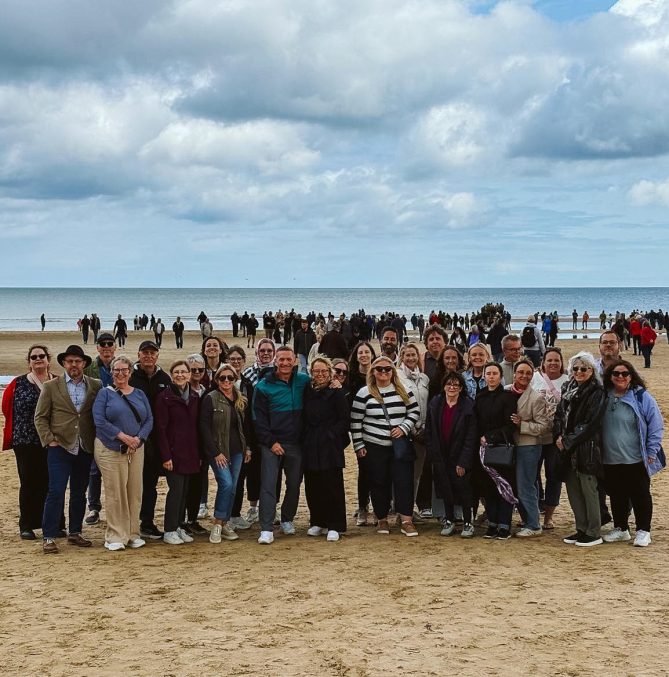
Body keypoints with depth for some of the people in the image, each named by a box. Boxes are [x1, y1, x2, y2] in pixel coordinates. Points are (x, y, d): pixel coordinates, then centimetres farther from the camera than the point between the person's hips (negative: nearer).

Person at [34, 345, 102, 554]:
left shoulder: (95, 386, 6)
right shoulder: (51, 387, 2)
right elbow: (40, 417, 2)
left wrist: (97, 440, -1)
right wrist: (49, 440, -7)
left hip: (84, 449, 3)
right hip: (60, 448, -3)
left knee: (79, 493, 11)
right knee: (56, 492, -7)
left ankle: (75, 533, 22)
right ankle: (49, 537, -1)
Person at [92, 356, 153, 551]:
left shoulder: (139, 394, 13)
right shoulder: (105, 393, 1)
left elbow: (149, 419, 9)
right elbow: (99, 420, -9)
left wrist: (139, 438, -9)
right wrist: (122, 436, -16)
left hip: (136, 450, 4)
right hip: (110, 450, -4)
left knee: (135, 492, 4)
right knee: (115, 493, -4)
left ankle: (132, 534, 15)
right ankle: (115, 537, 3)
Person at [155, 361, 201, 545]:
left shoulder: (194, 397, 11)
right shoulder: (165, 397, -7)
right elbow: (161, 428, -11)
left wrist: (199, 454, 10)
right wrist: (165, 456, -16)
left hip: (189, 452, 6)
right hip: (173, 452, -6)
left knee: (184, 491, 9)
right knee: (176, 490, -6)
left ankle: (177, 527, 19)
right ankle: (169, 531, 4)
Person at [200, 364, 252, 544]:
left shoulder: (242, 401, 9)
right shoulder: (210, 399, -8)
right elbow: (204, 427, -11)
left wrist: (248, 448, 9)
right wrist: (215, 452, -14)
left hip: (237, 451, 6)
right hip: (218, 451, -5)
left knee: (232, 488, 6)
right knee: (226, 483, -18)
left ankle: (225, 523, 17)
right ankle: (217, 523, -6)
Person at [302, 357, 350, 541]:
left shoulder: (337, 392, -3)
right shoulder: (308, 391, 11)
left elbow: (344, 420, -5)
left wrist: (330, 435, -13)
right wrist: (305, 439, 5)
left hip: (330, 446, -5)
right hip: (310, 446, 5)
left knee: (332, 486, -3)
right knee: (312, 485, 7)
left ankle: (334, 526, 3)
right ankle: (318, 522, 19)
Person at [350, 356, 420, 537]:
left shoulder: (403, 391, 3)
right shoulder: (364, 394, -2)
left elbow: (414, 412, 8)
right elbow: (355, 421, 0)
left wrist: (403, 428, -8)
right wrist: (358, 445, -2)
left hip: (400, 445, 1)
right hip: (374, 447, -1)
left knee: (404, 481, -5)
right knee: (379, 483, 6)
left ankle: (406, 520, -4)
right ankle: (382, 519, 19)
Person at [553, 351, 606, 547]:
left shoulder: (596, 392, -9)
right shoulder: (568, 389, 12)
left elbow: (591, 424, -15)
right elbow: (559, 415, 13)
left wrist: (568, 441, -13)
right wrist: (559, 436, -4)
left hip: (587, 448, -7)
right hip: (568, 449, 7)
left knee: (588, 489, -2)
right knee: (572, 489, 10)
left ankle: (594, 533, 7)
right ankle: (582, 529, 22)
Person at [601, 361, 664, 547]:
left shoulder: (642, 397, -8)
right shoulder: (604, 398, 4)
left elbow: (656, 426, -6)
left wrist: (651, 452, -9)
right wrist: (598, 451, 10)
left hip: (636, 460, -4)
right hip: (610, 460, 4)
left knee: (640, 495, 6)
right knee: (616, 496, 14)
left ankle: (643, 531, 16)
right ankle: (620, 529, 27)